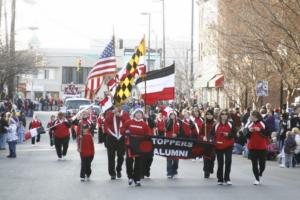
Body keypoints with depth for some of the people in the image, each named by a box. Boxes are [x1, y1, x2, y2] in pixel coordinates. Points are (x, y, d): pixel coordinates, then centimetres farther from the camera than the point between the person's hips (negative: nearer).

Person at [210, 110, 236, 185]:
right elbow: (212, 134, -1)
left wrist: (228, 135, -17)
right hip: (219, 146, 0)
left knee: (228, 162, -5)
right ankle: (220, 179, 14)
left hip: (228, 146, 0)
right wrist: (213, 140, -19)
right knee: (220, 163, 6)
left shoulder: (231, 125, 3)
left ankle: (227, 178, 5)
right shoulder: (216, 125, 3)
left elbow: (234, 133, -1)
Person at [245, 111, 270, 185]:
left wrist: (260, 130, -23)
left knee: (262, 163, 5)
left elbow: (267, 134, -12)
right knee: (254, 164, 1)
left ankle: (260, 174, 35)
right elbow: (246, 136, 6)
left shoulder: (263, 124, -5)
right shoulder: (249, 125, 7)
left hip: (262, 147, -2)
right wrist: (249, 131, -13)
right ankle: (257, 179, 9)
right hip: (252, 147, 2)